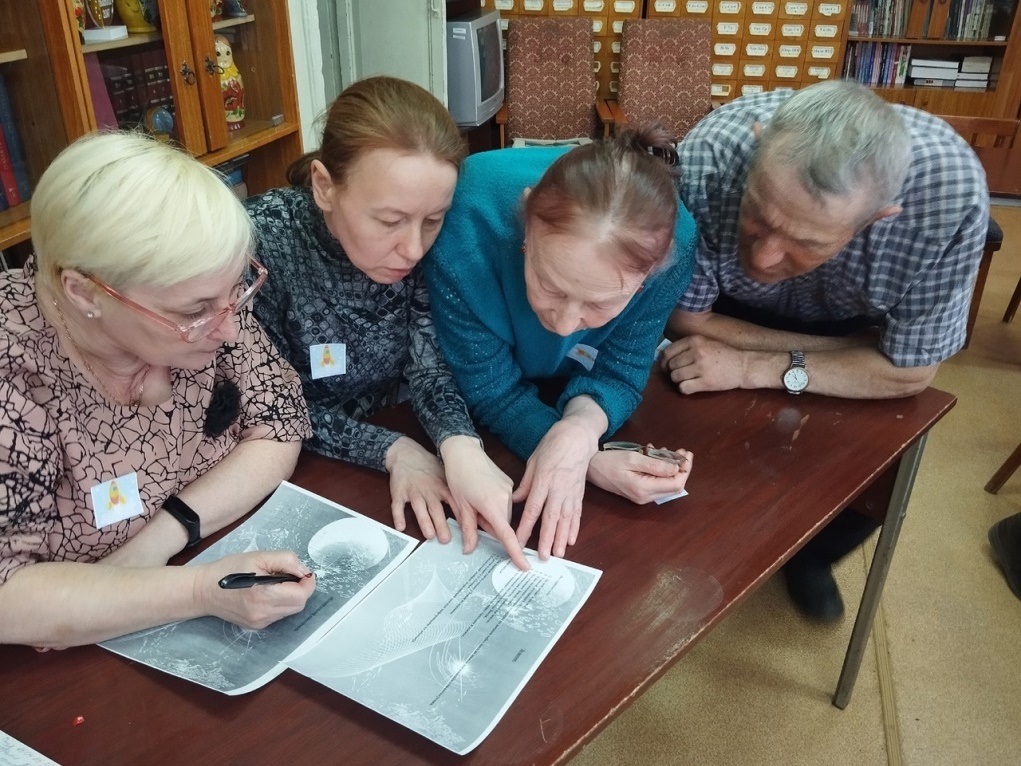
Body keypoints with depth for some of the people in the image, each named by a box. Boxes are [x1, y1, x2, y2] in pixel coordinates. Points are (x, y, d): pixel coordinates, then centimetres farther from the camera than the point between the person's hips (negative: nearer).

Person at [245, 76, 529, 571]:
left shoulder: (420, 240, -15)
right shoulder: (261, 244, -25)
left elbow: (427, 360, -19)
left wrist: (460, 445, -38)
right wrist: (391, 451, -27)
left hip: (393, 433, 3)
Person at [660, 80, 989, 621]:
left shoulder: (952, 191, -38)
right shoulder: (708, 161, -39)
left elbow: (906, 372, -25)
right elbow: (688, 320, -23)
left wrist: (750, 369, -32)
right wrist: (864, 352, -24)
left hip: (859, 320, 1)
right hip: (734, 313, 0)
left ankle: (810, 555, 22)